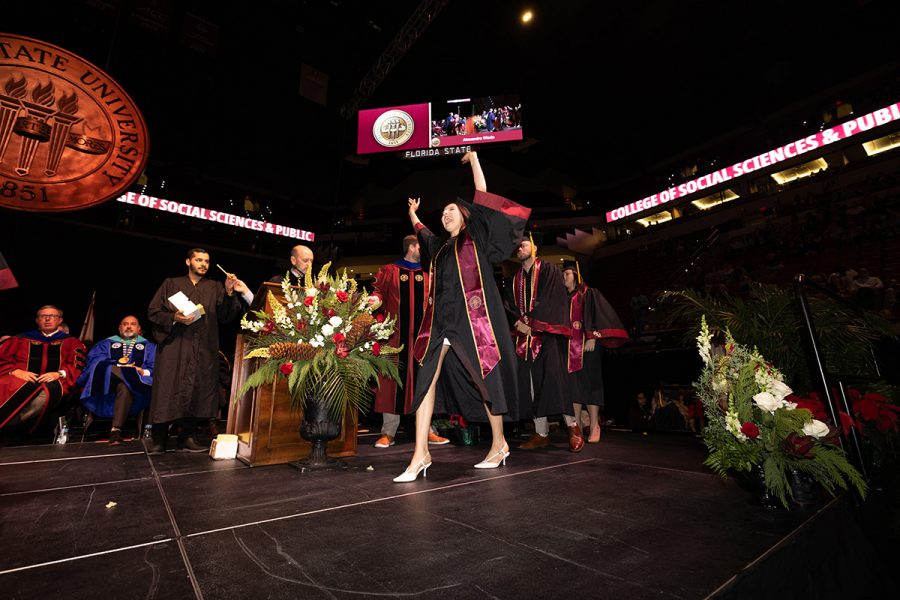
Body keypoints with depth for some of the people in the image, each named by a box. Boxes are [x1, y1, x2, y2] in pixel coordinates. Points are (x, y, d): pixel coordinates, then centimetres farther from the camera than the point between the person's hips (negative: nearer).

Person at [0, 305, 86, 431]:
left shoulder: (72, 342, 21)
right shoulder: (21, 339, 27)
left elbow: (78, 365, 6)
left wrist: (59, 374, -14)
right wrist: (16, 371, -9)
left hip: (52, 381, -2)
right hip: (20, 379, 2)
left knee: (49, 391, -39)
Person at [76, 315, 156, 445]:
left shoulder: (148, 346, 21)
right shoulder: (106, 343, 24)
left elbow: (153, 368, 7)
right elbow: (95, 361, 5)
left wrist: (143, 372, -16)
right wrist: (116, 365, -13)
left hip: (136, 387, -1)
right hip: (107, 382, 1)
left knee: (125, 388, -38)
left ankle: (116, 430, -39)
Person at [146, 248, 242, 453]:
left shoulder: (215, 288, 13)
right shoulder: (172, 284, 11)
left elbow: (225, 317, 3)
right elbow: (153, 312, 6)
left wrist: (229, 293, -11)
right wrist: (174, 318, -13)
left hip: (204, 350, 2)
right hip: (174, 346, -1)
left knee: (197, 392, 2)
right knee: (169, 390, -3)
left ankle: (187, 436, 12)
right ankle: (159, 440, 9)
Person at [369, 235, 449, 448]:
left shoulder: (428, 274, 14)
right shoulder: (390, 271, 7)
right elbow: (379, 290, 6)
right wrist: (375, 298, -15)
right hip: (397, 334, -2)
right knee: (395, 380, 1)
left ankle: (427, 430, 14)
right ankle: (388, 433, 11)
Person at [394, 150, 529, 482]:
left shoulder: (475, 237, 9)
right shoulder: (441, 247, 23)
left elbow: (482, 197, 5)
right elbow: (422, 234, 44)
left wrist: (473, 159, 11)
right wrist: (413, 214, 53)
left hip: (471, 318, -5)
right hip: (442, 320, 6)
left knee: (482, 378, 2)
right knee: (426, 379, -7)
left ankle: (499, 444, 20)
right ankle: (420, 454, -4)